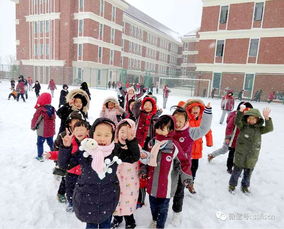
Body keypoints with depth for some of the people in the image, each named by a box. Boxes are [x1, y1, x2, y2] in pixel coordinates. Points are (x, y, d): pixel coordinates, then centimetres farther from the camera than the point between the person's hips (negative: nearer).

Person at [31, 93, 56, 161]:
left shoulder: (40, 110, -20)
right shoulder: (52, 109, -2)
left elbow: (35, 119, -10)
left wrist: (33, 127, 7)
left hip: (42, 132, -5)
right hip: (51, 131, 6)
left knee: (40, 143, 11)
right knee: (51, 143, 20)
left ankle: (40, 156, 19)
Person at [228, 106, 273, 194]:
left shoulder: (259, 129, 1)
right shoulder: (243, 126, -7)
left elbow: (269, 128, -11)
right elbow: (237, 122, -24)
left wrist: (267, 118, -27)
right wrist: (241, 111, -39)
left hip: (252, 158, 3)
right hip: (240, 156, -3)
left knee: (248, 173, 19)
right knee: (236, 172, 12)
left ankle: (245, 186, 40)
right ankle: (232, 184, 32)